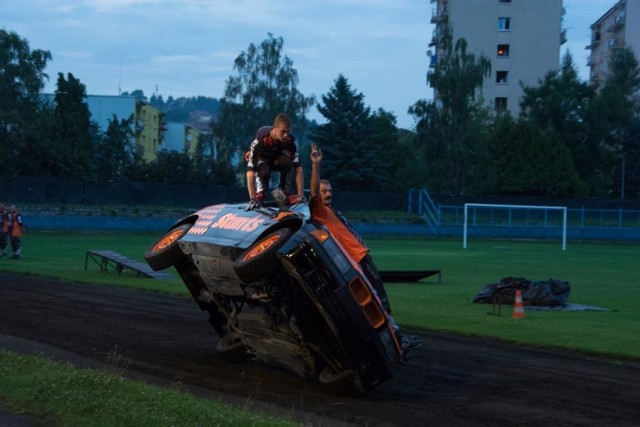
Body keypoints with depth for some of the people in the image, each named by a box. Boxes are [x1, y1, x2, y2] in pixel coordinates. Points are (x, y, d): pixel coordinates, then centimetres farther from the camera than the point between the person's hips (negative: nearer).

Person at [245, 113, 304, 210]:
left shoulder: (291, 140, -29)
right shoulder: (260, 140, -37)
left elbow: (298, 169, -28)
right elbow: (250, 171, -41)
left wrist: (301, 195, -35)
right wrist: (252, 199, -47)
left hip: (277, 159, 2)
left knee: (287, 162, -32)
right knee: (264, 172, -36)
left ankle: (285, 191, -11)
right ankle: (260, 193, -7)